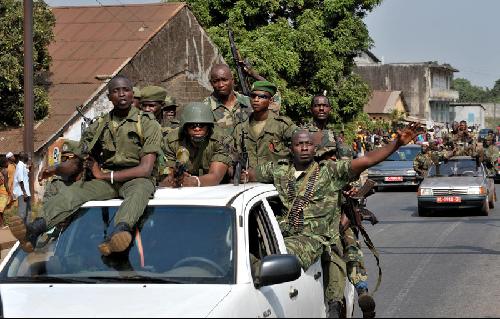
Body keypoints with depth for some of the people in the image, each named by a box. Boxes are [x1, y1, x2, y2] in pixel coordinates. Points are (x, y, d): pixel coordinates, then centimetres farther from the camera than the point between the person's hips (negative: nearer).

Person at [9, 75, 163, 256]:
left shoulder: (148, 124, -1)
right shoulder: (99, 126, 13)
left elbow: (145, 169, -11)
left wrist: (104, 175, -10)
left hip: (135, 179, -4)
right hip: (104, 182, 4)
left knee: (141, 187, -39)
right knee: (74, 190, -26)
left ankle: (118, 233, -69)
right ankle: (34, 230, -51)